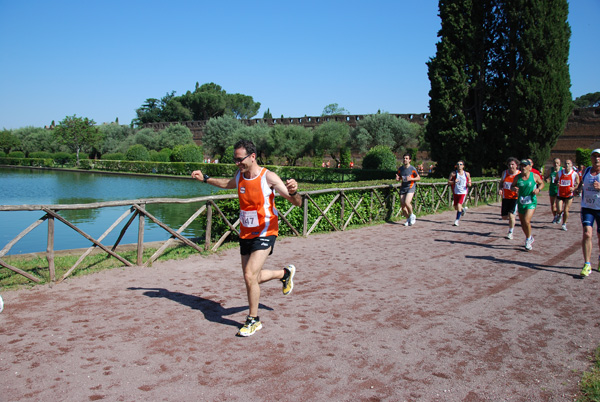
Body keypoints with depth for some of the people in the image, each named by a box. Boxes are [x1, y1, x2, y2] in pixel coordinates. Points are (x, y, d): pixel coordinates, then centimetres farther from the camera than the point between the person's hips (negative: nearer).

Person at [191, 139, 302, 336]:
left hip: (264, 234, -7)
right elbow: (227, 184, 28)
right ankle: (286, 273, 41)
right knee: (252, 278, 14)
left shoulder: (268, 177, -18)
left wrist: (293, 192, -42)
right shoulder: (239, 175, 1)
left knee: (250, 276, -17)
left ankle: (253, 320, 5)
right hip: (245, 235, 7)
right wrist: (205, 178, 27)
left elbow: (297, 203, -20)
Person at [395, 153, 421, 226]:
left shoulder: (412, 168, -7)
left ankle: (412, 215, 3)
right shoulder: (400, 169, 6)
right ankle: (408, 219, 21)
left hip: (411, 187, -5)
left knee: (407, 202, -23)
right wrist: (397, 178, -5)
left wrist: (411, 179, -16)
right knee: (403, 205, 1)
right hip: (403, 188, 5)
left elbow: (419, 178, 0)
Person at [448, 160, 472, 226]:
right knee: (456, 208, 11)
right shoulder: (453, 173, -2)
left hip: (463, 192, -2)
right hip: (456, 192, 2)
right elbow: (448, 183, -4)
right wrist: (454, 181, -23)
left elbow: (469, 181, 13)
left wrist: (469, 184, -10)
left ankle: (457, 220, -8)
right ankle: (463, 209, 46)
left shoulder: (467, 174, 2)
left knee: (459, 205, -17)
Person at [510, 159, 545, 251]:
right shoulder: (517, 177, -1)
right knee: (522, 223, 11)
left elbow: (542, 183, 11)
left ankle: (528, 239, 2)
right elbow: (512, 186, 10)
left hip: (531, 202, -3)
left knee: (526, 221, -20)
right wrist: (513, 188, -13)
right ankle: (530, 238, 37)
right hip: (521, 202, 3)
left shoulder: (535, 176, -5)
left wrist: (538, 189, -10)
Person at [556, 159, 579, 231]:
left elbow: (577, 183, 6)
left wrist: (574, 188, -15)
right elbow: (556, 180, 14)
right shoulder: (559, 173, -1)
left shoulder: (575, 174, -5)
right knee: (559, 210, -5)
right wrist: (557, 183, -10)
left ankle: (564, 224, 16)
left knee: (566, 210, -2)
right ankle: (561, 213, 33)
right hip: (560, 194, 1)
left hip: (569, 195, -1)